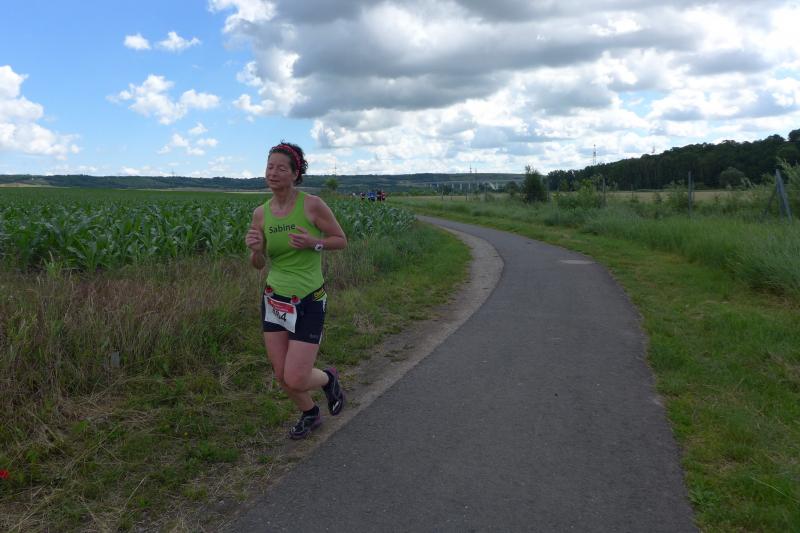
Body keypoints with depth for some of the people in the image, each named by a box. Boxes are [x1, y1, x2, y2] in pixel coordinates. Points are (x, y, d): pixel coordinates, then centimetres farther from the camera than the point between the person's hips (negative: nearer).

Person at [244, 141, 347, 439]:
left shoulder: (312, 204, -12)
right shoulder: (260, 213, 0)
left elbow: (342, 241, -2)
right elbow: (258, 265, 8)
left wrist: (313, 243, -20)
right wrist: (255, 249, -14)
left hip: (309, 302, -4)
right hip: (274, 300, 5)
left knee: (295, 380, -7)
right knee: (281, 376, 10)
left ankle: (328, 379, 29)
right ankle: (310, 414, 40)